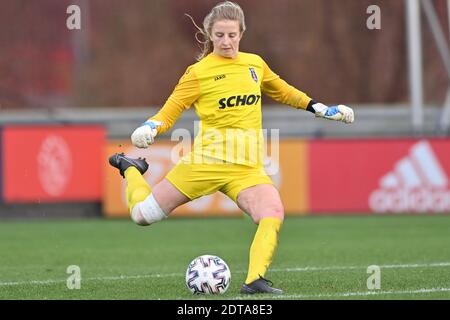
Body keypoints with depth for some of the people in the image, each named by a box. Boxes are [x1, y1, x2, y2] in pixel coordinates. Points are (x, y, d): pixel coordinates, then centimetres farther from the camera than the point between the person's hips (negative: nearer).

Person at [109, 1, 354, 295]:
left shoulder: (255, 64, 10)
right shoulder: (199, 72, -5)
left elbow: (281, 91, 28)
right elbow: (171, 110, -3)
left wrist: (319, 108, 25)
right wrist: (150, 128, -23)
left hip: (247, 167, 3)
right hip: (206, 160, -3)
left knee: (273, 214, -25)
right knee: (144, 215, 4)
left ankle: (255, 280, -21)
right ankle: (131, 170, 35)